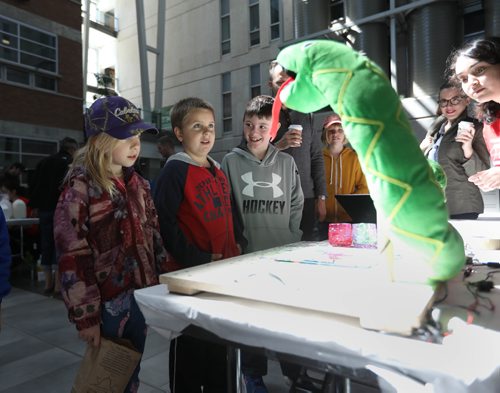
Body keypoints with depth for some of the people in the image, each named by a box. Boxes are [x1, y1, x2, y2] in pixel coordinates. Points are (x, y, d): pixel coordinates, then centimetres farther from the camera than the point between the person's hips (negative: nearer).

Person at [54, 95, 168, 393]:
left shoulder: (138, 185, 6)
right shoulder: (79, 188, -14)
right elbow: (72, 257, -16)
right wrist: (85, 316, -15)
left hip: (142, 297, 6)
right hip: (109, 304, -5)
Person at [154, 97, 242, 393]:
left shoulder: (219, 171, 11)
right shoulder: (175, 171, -12)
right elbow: (165, 224, -17)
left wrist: (234, 252, 7)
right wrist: (198, 260, -20)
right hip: (189, 273, -7)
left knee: (219, 343, 21)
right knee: (190, 345, 9)